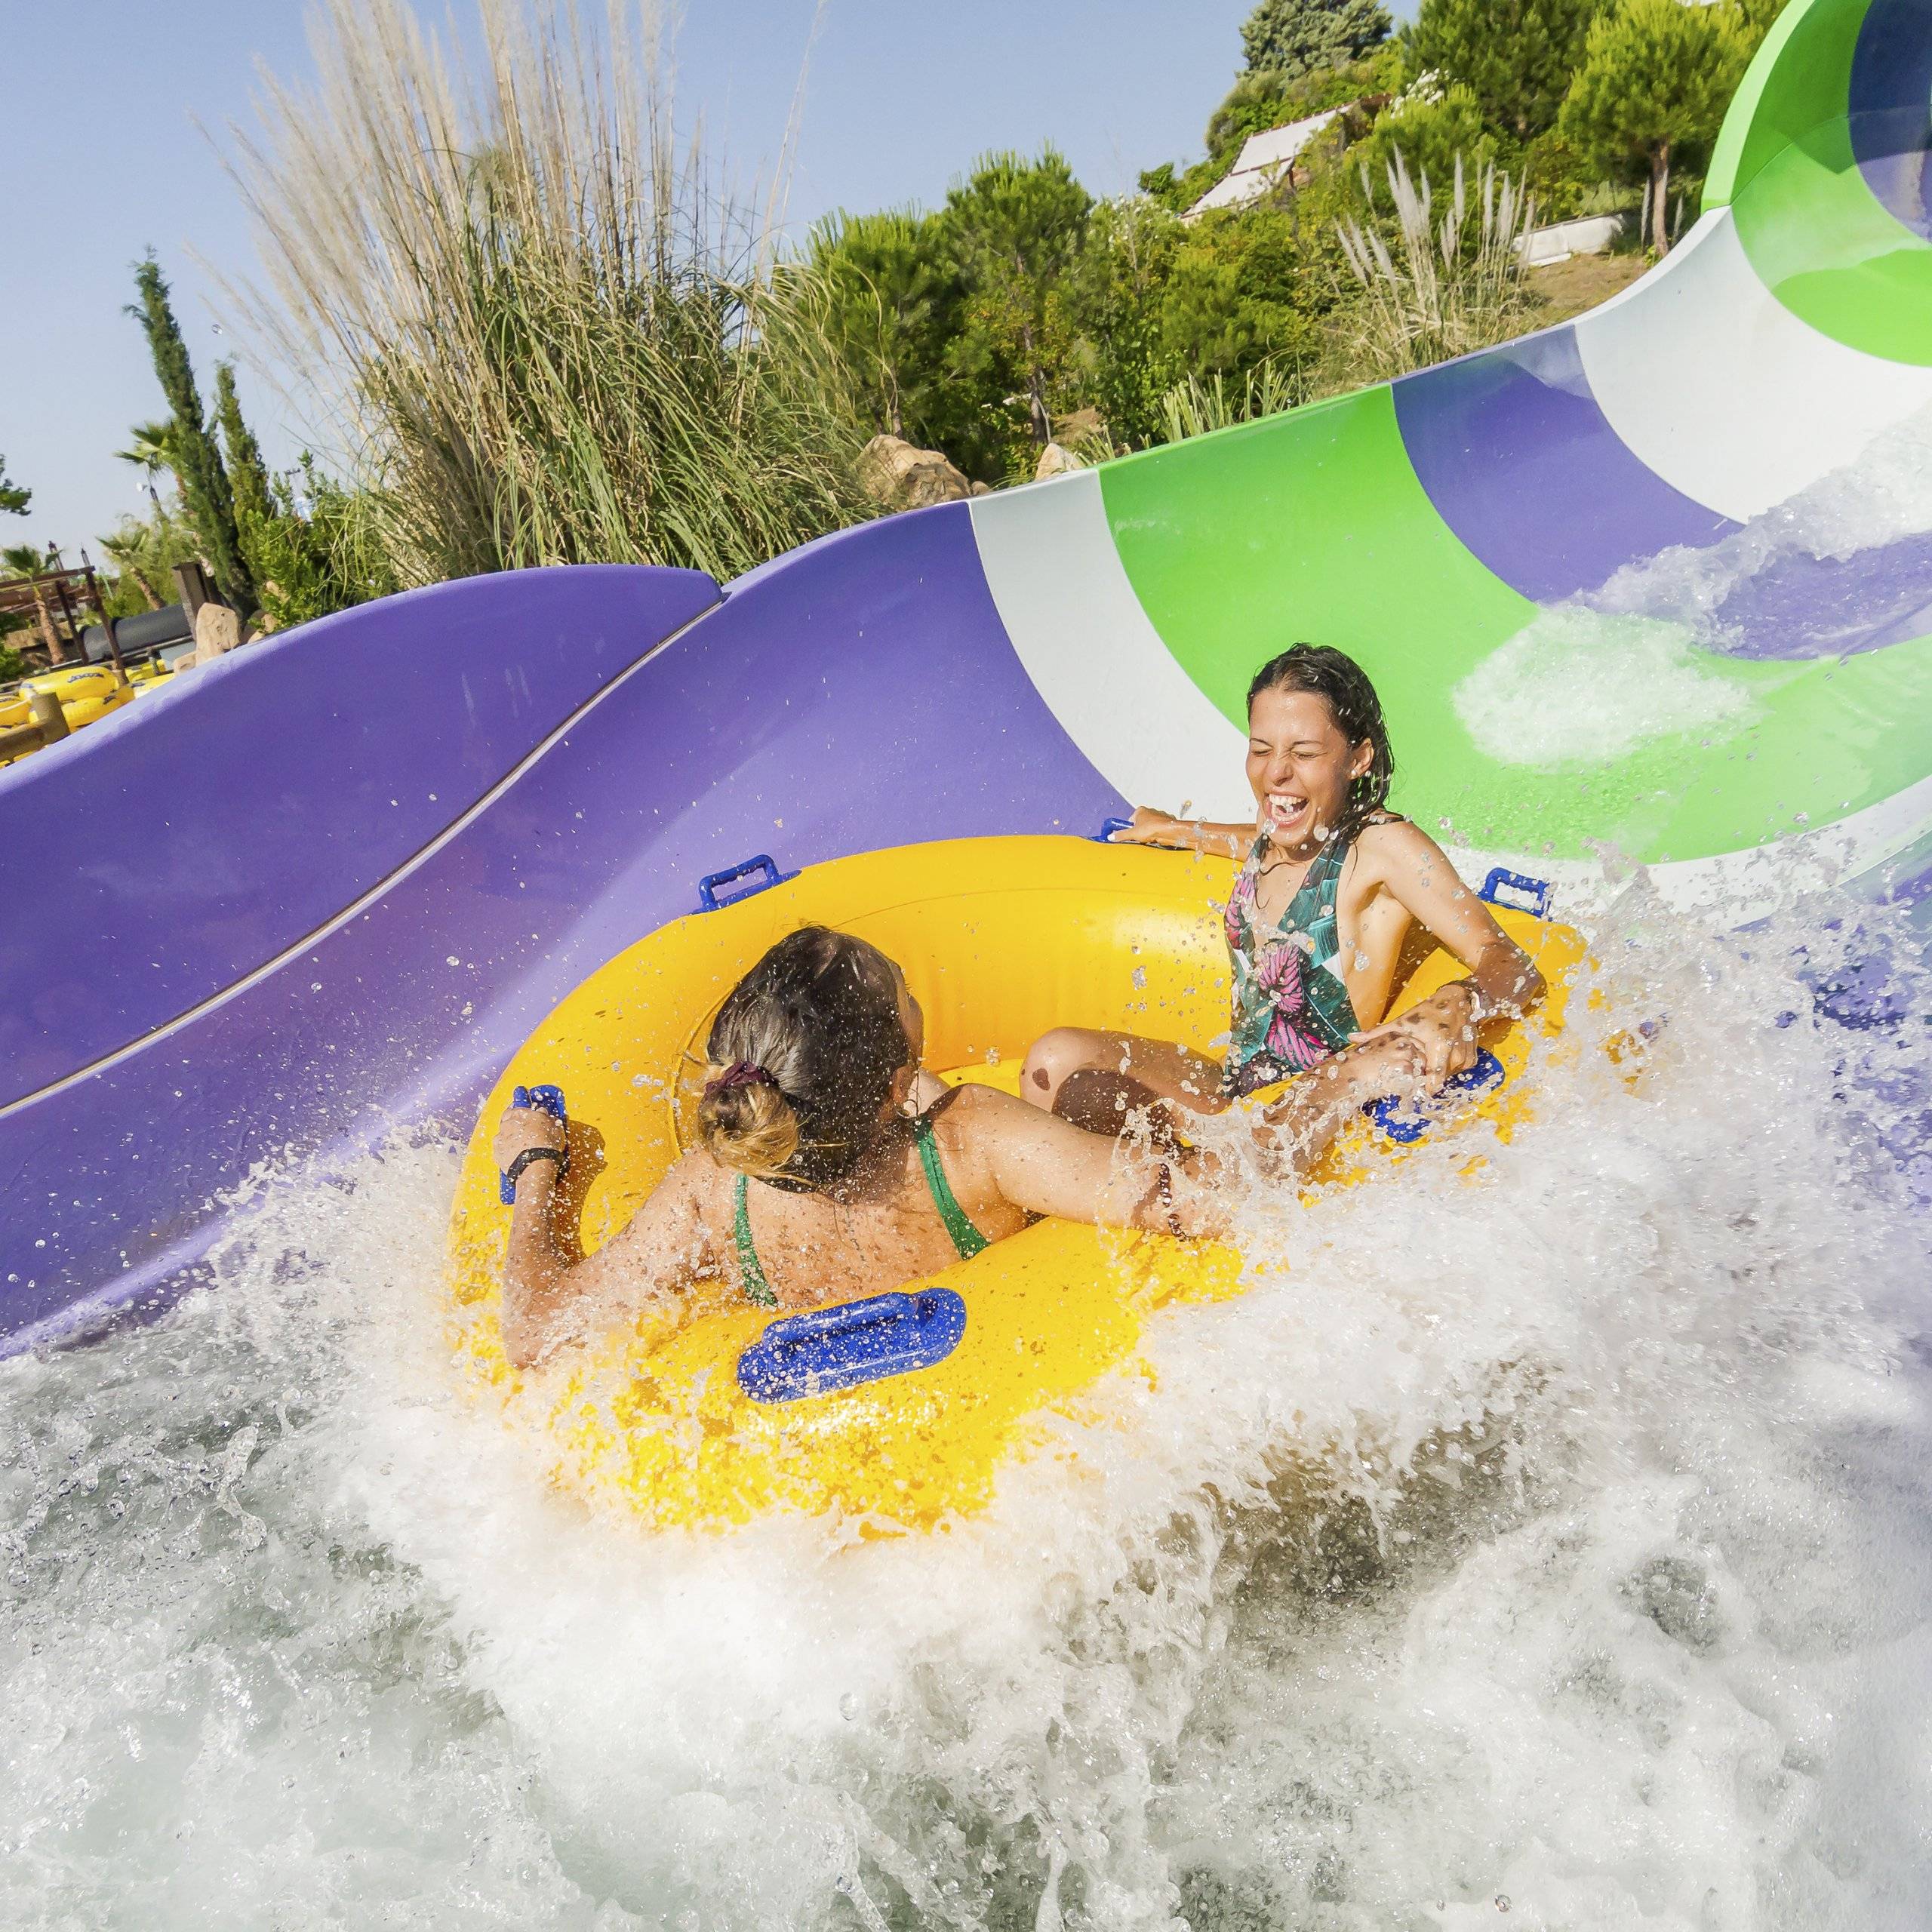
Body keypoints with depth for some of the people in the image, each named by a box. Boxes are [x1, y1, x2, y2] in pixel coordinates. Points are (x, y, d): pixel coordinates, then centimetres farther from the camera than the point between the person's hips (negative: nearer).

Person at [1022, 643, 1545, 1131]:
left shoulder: (1383, 844, -15)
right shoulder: (1276, 837, 5)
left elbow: (1513, 966, -21)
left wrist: (1456, 1006, -43)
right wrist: (1173, 830, 43)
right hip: (1237, 1094, 8)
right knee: (1056, 1059, -9)